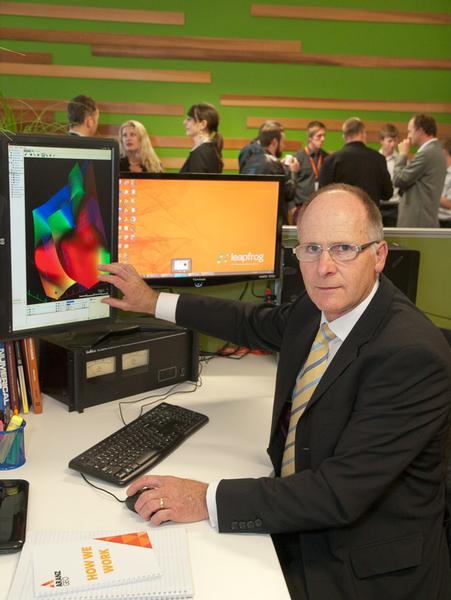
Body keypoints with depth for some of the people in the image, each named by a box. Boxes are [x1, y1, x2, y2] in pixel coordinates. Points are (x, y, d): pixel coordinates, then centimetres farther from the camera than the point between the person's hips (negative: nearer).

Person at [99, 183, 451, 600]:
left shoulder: (412, 354, -27)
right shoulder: (318, 307, -4)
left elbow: (342, 492, -29)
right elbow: (254, 324, 17)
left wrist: (209, 500, -29)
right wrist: (154, 302, 21)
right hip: (294, 521, 6)